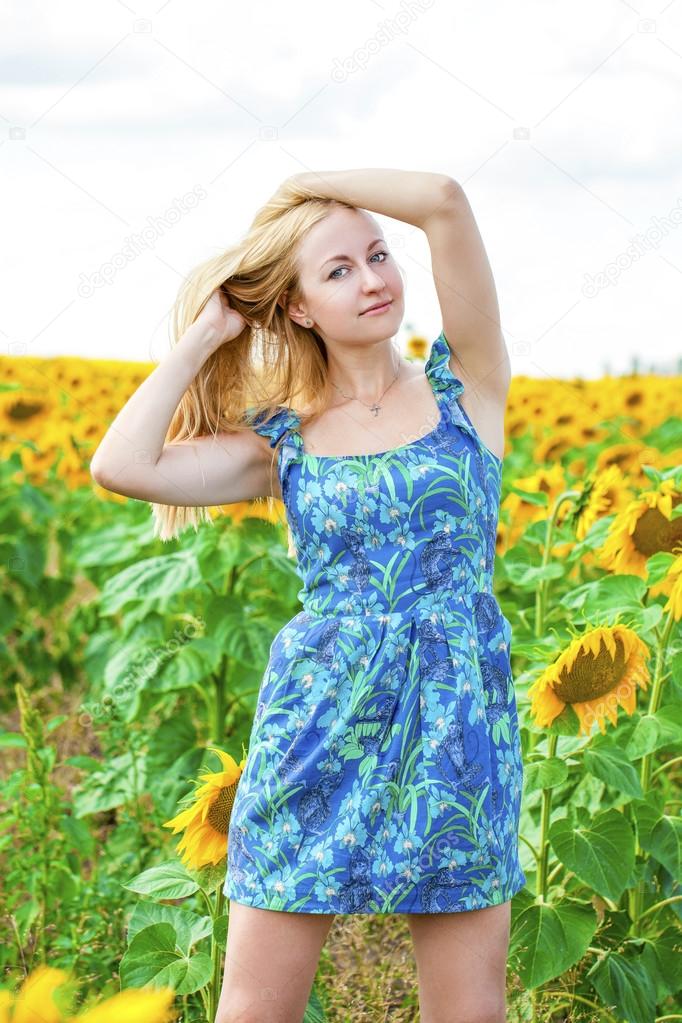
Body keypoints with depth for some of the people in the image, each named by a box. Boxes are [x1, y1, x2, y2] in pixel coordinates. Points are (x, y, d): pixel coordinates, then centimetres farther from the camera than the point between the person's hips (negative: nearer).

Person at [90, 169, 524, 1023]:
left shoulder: (467, 386, 4)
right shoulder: (280, 443, 7)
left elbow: (445, 200, -8)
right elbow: (120, 466, -8)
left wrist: (303, 185, 6)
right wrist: (205, 334, 2)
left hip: (456, 723, -1)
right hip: (317, 719, 1)